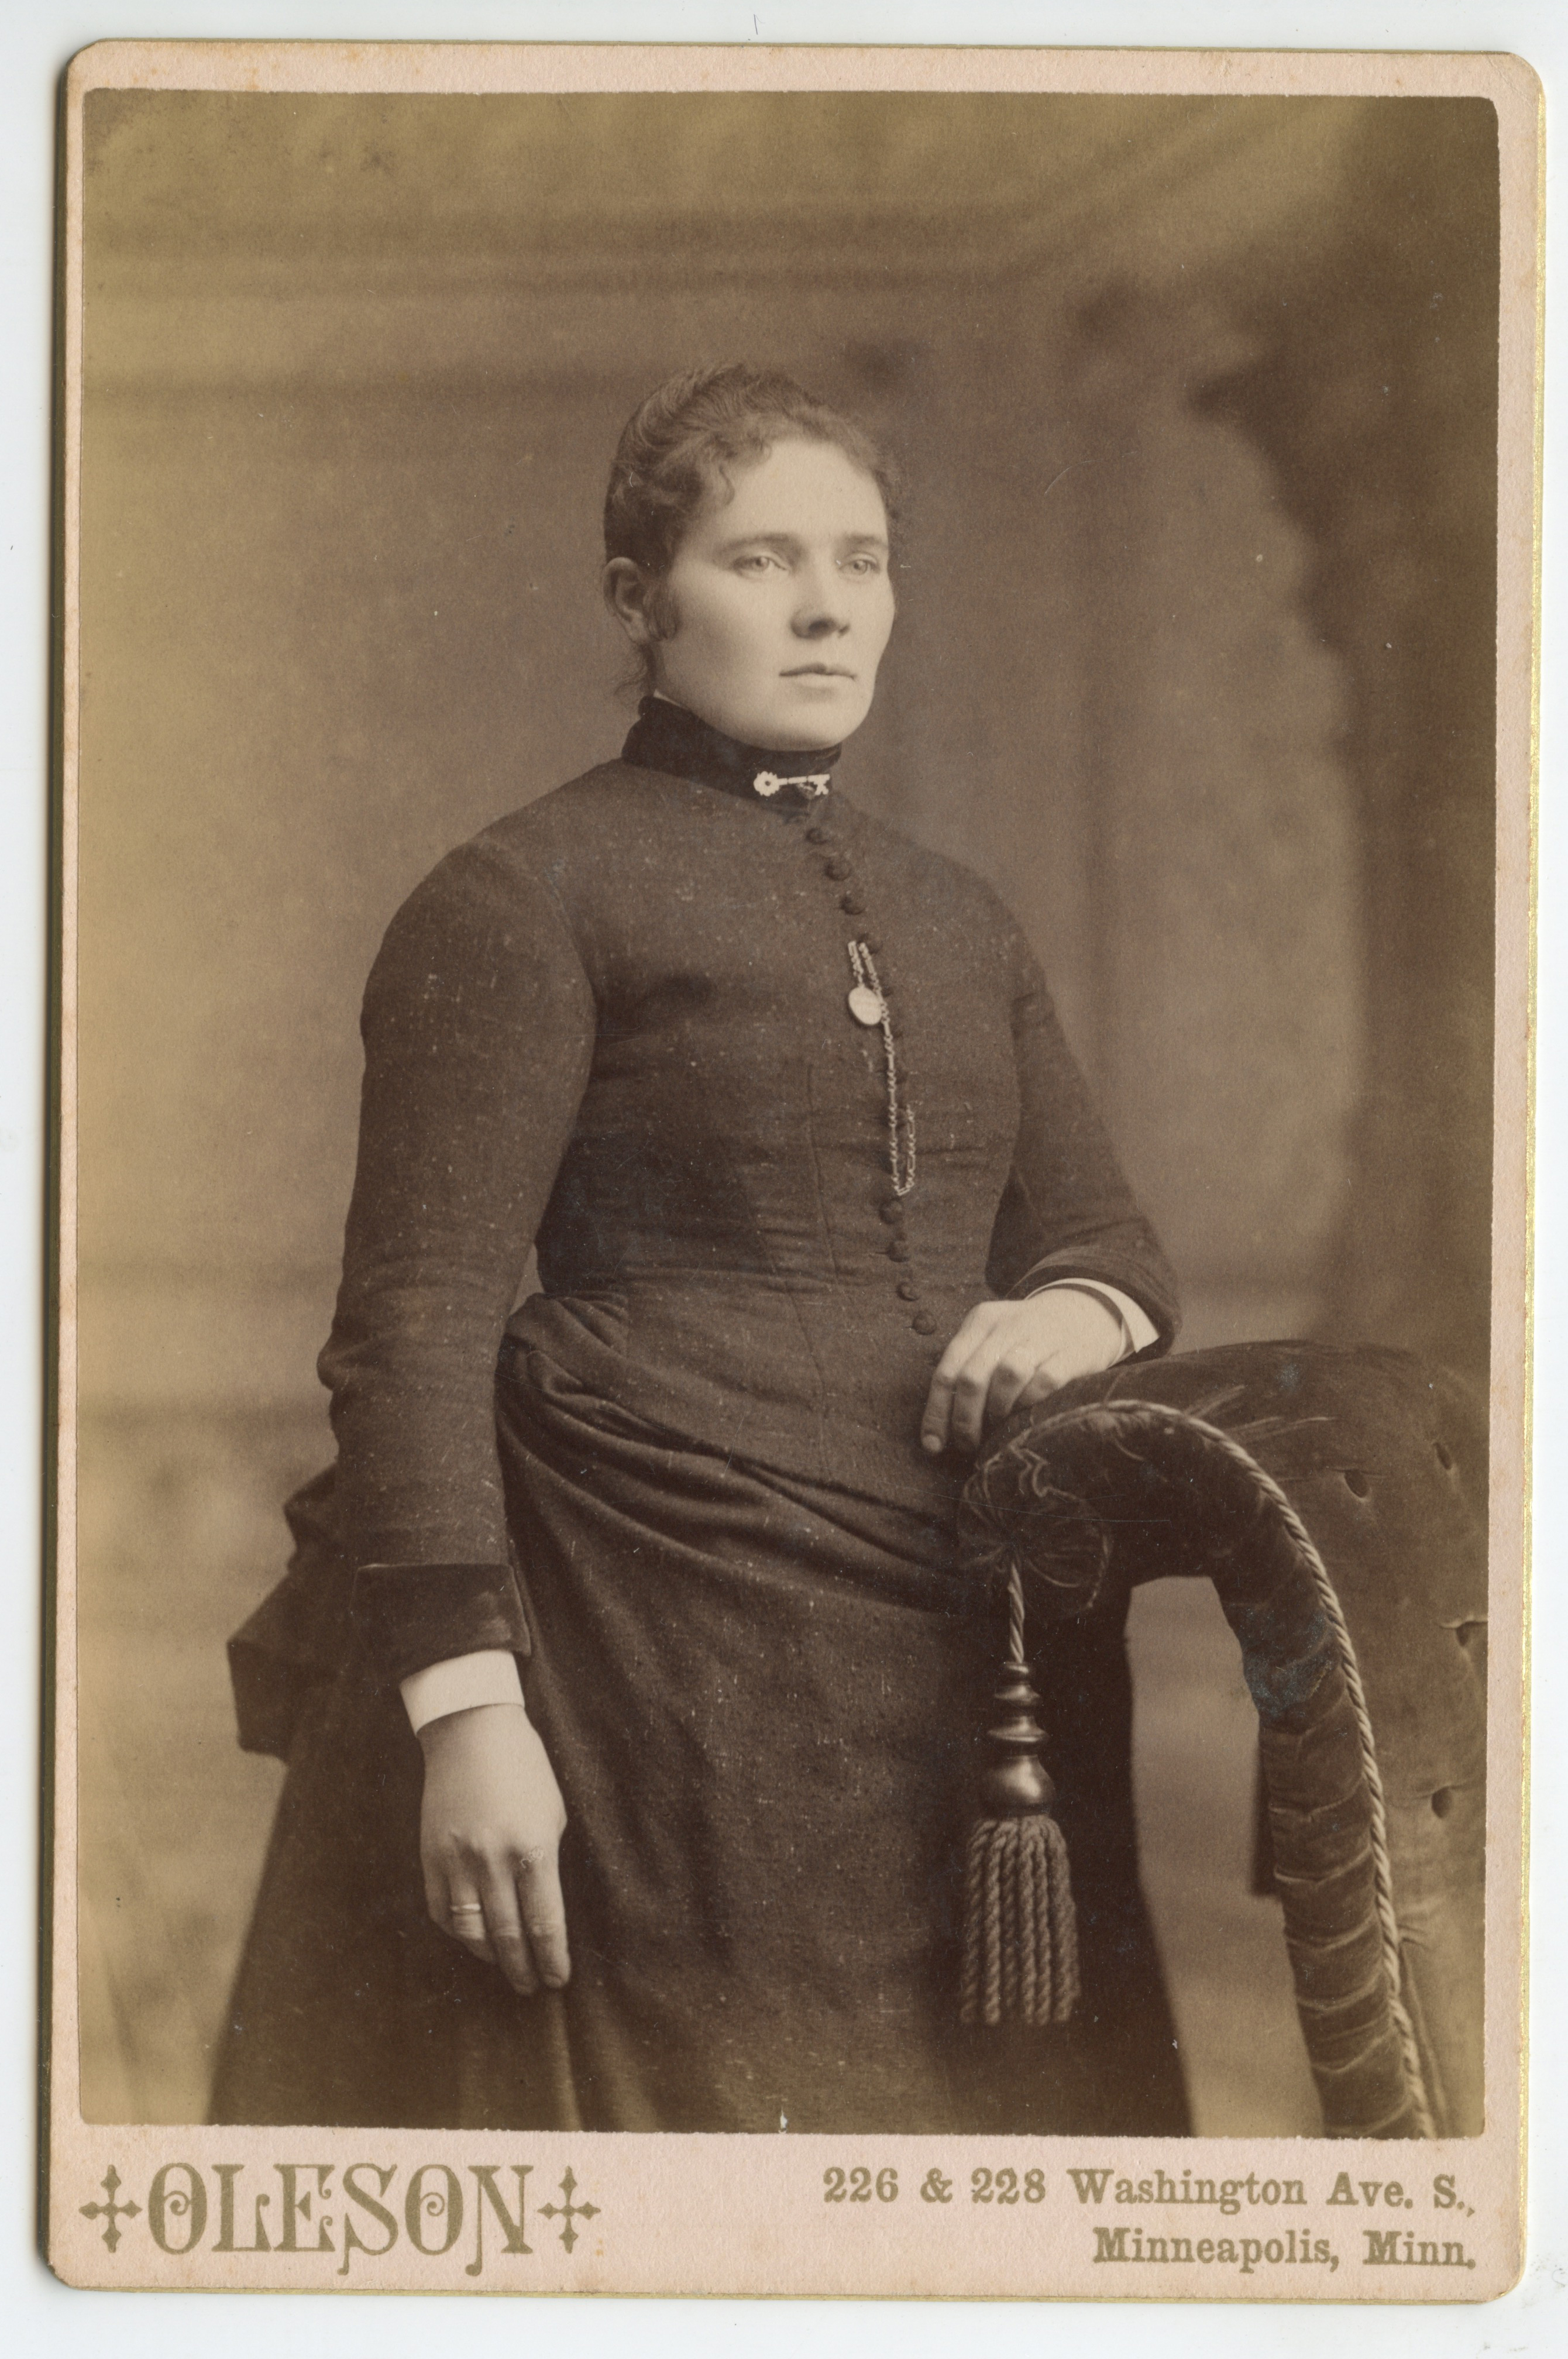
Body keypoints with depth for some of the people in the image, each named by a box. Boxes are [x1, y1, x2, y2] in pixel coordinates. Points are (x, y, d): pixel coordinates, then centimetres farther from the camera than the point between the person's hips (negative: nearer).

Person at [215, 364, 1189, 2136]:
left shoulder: (957, 923, 19)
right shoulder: (524, 897, -2)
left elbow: (1105, 1239, 25)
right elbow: (414, 1323, -9)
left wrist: (1083, 1312, -1)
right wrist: (463, 1707, -17)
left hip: (971, 1658, 6)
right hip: (663, 1665, -6)